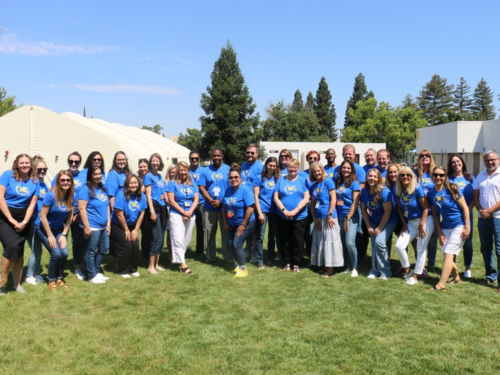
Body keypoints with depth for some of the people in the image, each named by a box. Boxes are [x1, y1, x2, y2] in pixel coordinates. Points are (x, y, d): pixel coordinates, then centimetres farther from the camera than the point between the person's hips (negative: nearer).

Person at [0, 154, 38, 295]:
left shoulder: (34, 181, 1)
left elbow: (32, 204, 1)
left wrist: (24, 222, -9)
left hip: (22, 218, 4)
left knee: (19, 250, 5)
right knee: (11, 246, -19)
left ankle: (17, 283, 17)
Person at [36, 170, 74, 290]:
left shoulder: (72, 196, -9)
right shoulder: (51, 195, -24)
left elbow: (70, 217, -1)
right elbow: (42, 216, -20)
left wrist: (64, 234, -5)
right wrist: (50, 236, -17)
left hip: (59, 229, 4)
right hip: (44, 228, -4)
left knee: (64, 253, -11)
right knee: (56, 254, -15)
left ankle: (60, 278, 12)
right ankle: (51, 280, 7)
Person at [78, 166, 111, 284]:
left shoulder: (102, 189, 12)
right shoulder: (86, 189, -11)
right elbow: (82, 208, -17)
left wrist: (108, 222, 11)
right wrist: (86, 227, -19)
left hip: (103, 226, 8)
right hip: (92, 227, -8)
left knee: (104, 250, 16)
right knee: (91, 251, 3)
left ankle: (96, 271, 32)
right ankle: (92, 276, 14)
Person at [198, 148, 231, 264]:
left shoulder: (228, 169, 3)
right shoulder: (206, 170, 7)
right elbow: (201, 188, 2)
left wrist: (221, 201, -11)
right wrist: (211, 201, -12)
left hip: (224, 206, -1)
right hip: (209, 207, 2)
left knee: (226, 233, 2)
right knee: (209, 233, 6)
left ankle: (228, 257, 10)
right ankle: (210, 257, 17)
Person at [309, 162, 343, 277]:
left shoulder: (328, 181, -6)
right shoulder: (313, 186, 11)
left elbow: (333, 199, -11)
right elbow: (312, 203, 12)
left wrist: (330, 215, -15)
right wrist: (314, 218, 3)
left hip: (328, 217, -7)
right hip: (318, 218, 7)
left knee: (330, 241, -3)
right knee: (319, 242, 11)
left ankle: (330, 269, 3)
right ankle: (324, 267, 21)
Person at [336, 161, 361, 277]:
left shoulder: (354, 183, -4)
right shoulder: (338, 183, 11)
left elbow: (355, 203, -9)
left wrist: (348, 218, -13)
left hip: (351, 216, -5)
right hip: (340, 216, 5)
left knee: (350, 242, -14)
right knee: (343, 243, 7)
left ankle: (354, 268, 1)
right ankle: (348, 267, 19)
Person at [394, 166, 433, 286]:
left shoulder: (417, 188, -17)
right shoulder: (398, 191, -3)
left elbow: (425, 208, -14)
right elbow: (400, 209, 6)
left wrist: (421, 225, -14)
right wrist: (404, 225, 2)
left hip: (425, 221, -5)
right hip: (410, 222, 5)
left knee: (421, 249, 1)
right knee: (399, 245, -6)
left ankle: (415, 276, 13)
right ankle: (407, 271, 13)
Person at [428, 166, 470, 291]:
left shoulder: (452, 189, -12)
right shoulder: (431, 194, 1)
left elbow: (465, 207, -9)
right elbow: (435, 214, 5)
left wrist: (467, 227, -13)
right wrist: (440, 233, 1)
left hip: (459, 226, -5)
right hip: (445, 228, 5)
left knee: (448, 254, -13)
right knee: (446, 256, 6)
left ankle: (441, 284, -13)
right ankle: (456, 278, 32)